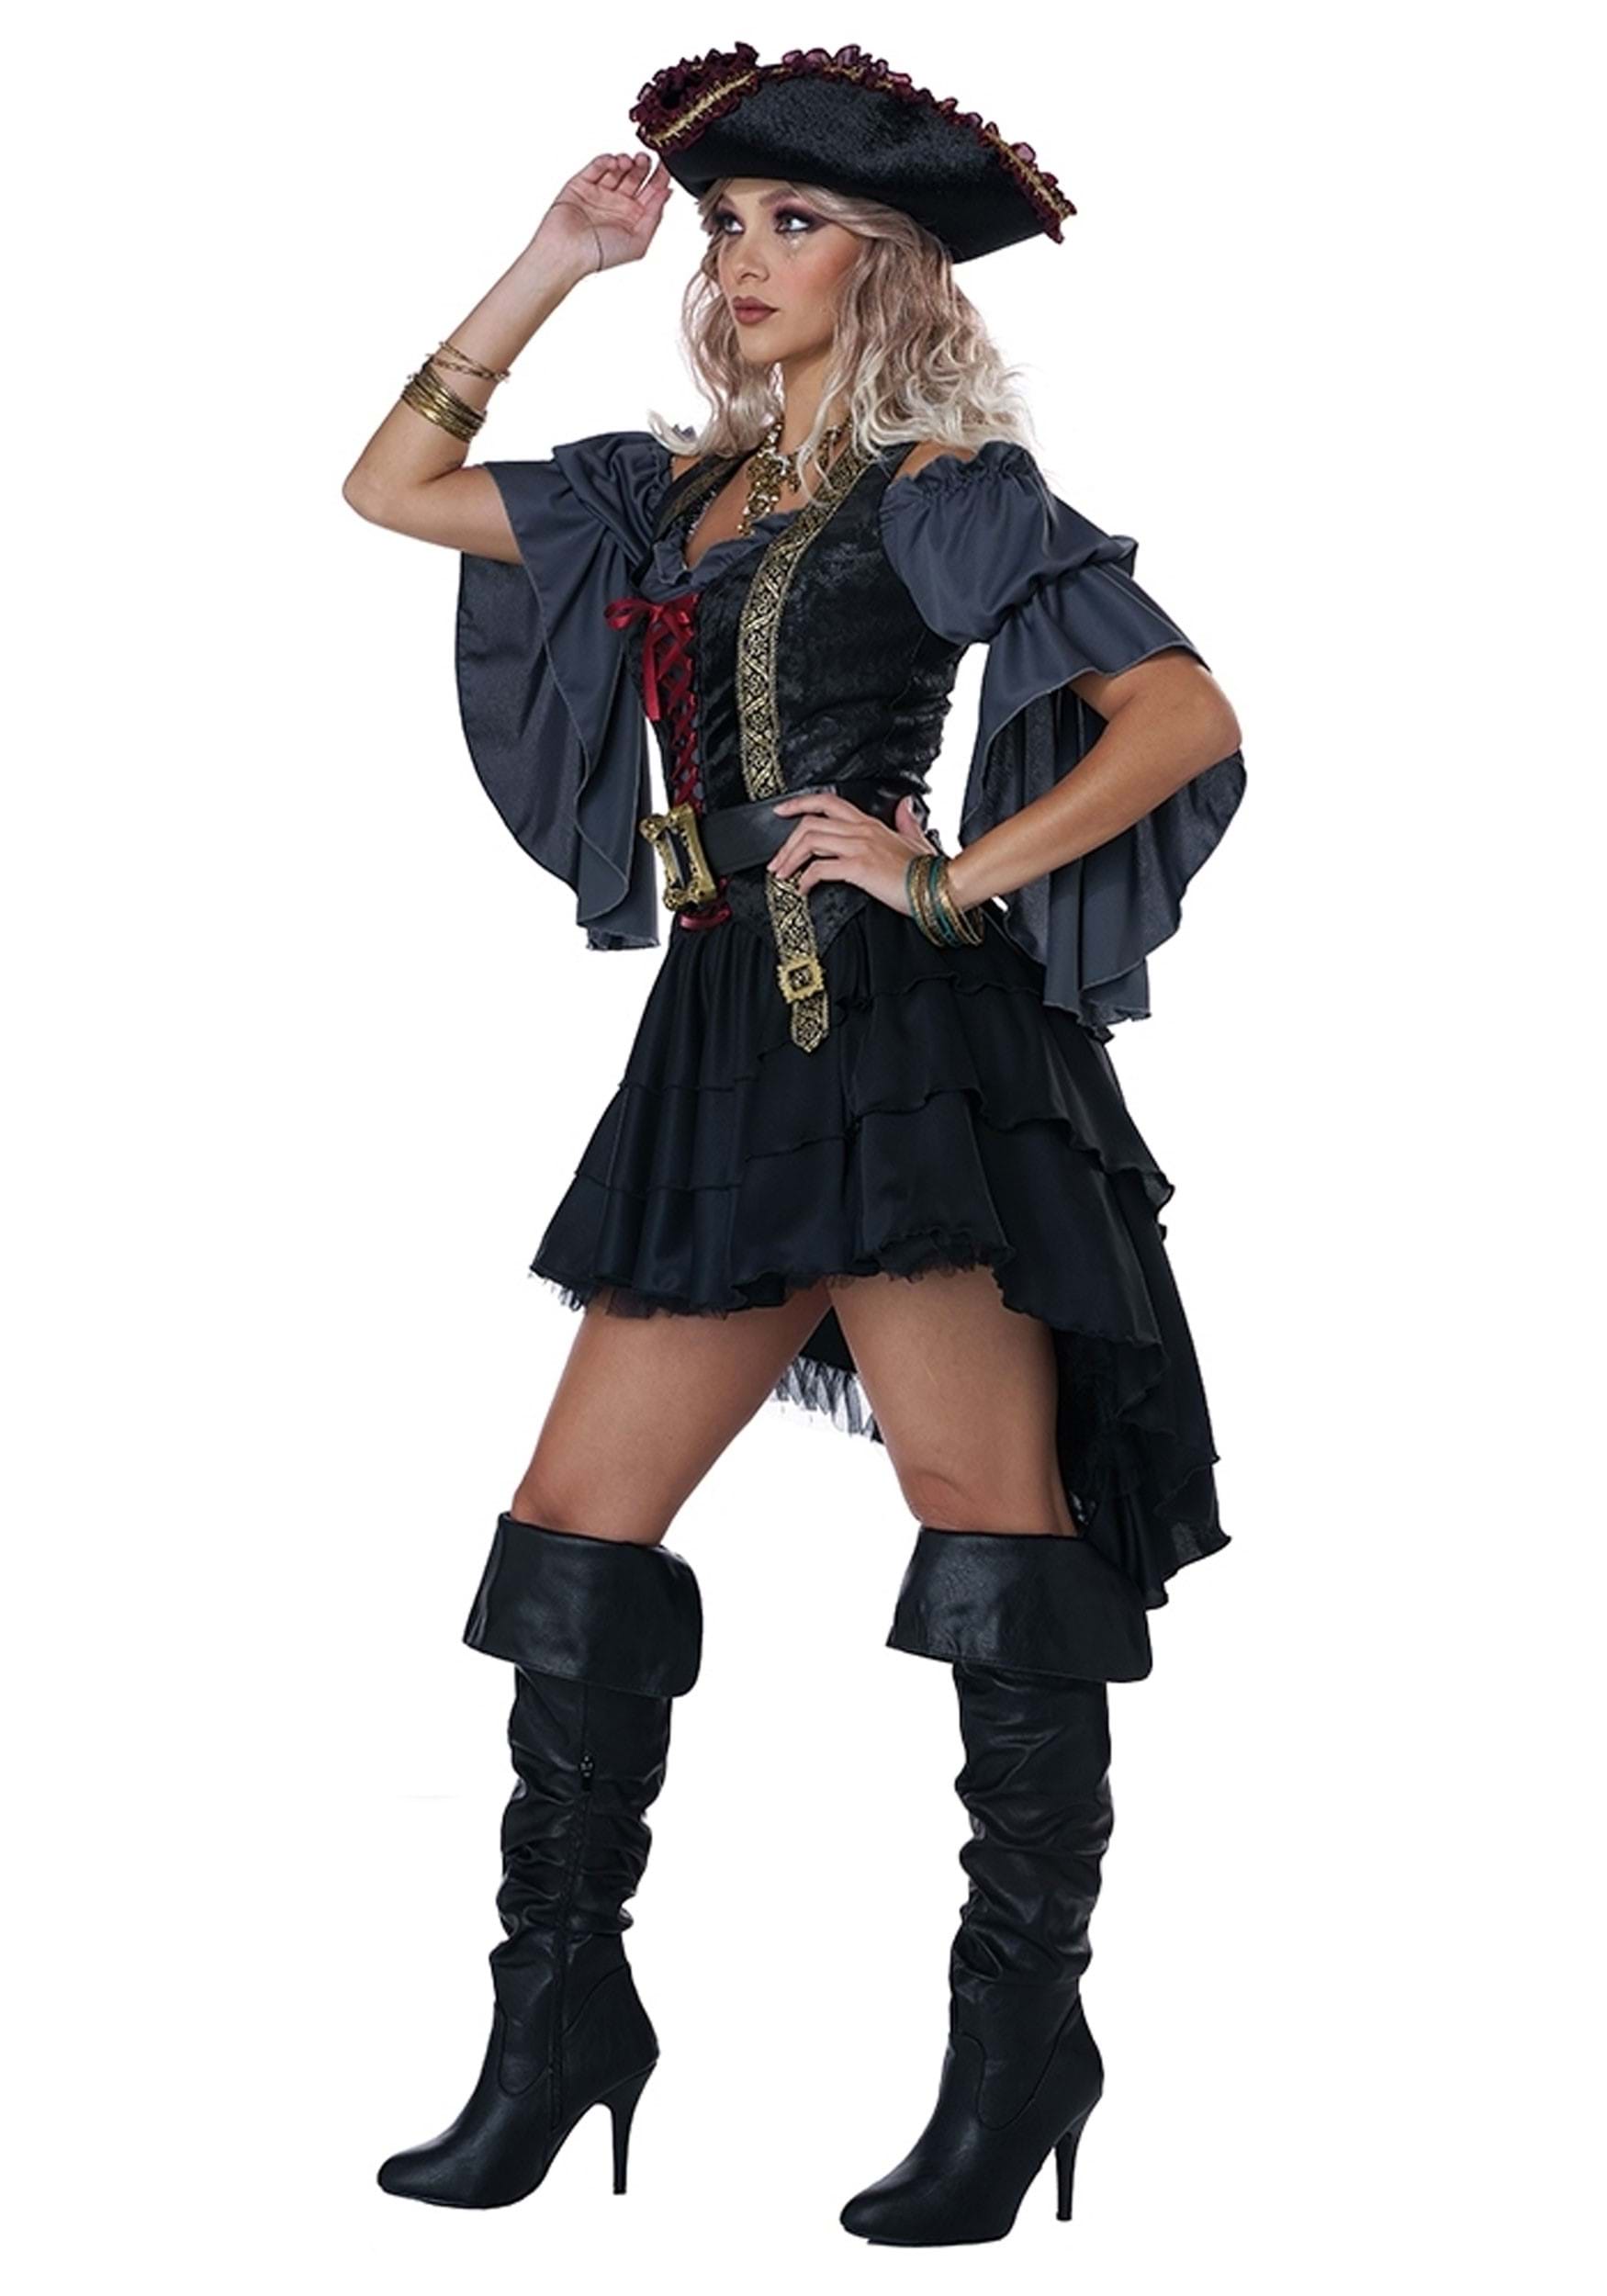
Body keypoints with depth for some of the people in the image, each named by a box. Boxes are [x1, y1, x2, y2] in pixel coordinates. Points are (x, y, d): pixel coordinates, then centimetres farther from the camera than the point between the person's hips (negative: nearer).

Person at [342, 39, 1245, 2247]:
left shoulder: (947, 491, 0)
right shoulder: (673, 492, 18)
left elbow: (1182, 711, -6)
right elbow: (393, 485, 23)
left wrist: (957, 874, -12)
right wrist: (548, 267, 17)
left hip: (908, 1034, -7)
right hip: (724, 1060, 7)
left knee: (992, 1527, -9)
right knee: (575, 1530, 4)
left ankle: (1023, 2039, -3)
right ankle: (561, 2021, 13)